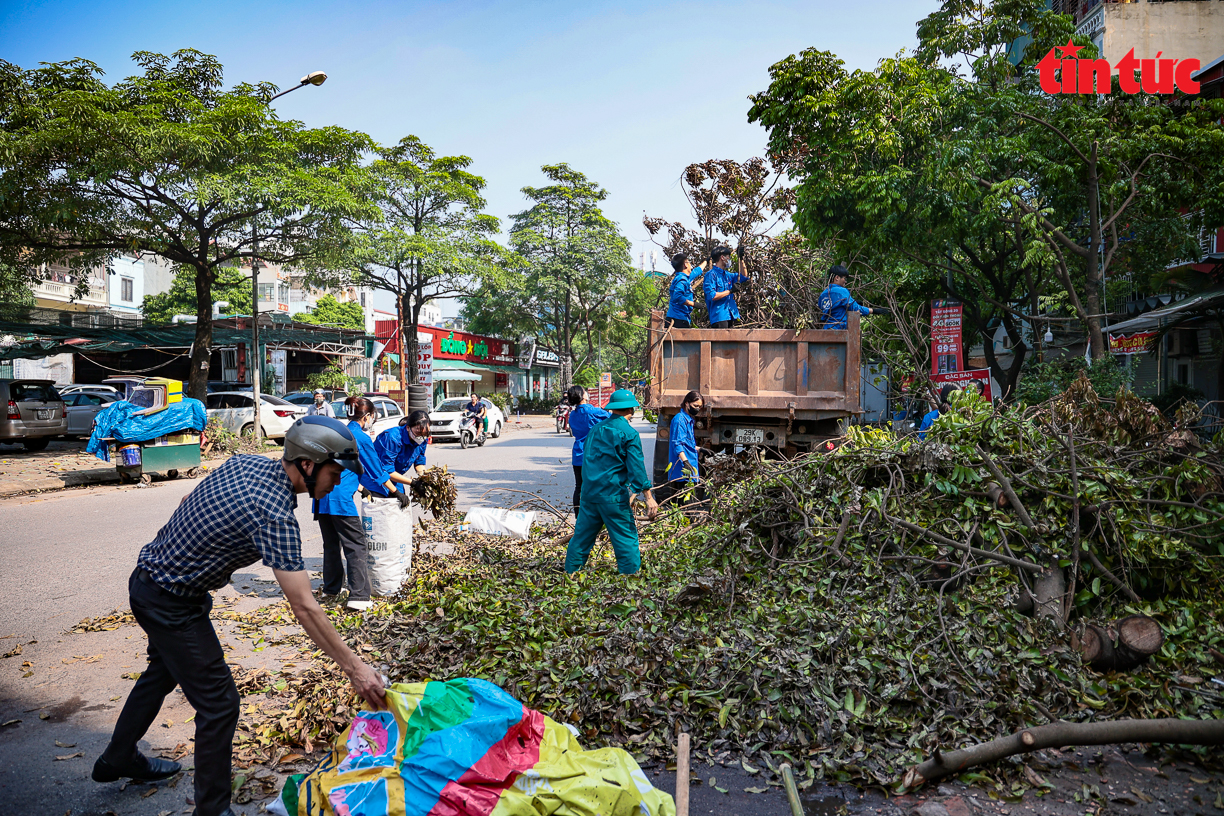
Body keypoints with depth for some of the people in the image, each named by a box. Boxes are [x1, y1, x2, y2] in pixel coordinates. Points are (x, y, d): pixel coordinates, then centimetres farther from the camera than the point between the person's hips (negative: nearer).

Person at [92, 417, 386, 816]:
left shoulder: (247, 462, -5)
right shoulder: (274, 515, -31)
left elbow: (188, 501, 11)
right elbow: (304, 607, -32)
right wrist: (353, 667, -28)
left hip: (149, 576, 10)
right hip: (171, 602, -10)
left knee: (163, 670, 30)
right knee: (219, 701, -1)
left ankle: (118, 758, 52)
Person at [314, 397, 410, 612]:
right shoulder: (361, 438, -6)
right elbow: (377, 472, -1)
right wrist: (397, 493, 9)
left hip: (322, 495, 9)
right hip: (340, 497, -8)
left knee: (331, 544, 19)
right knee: (356, 546, -3)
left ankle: (330, 590, 31)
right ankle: (358, 597, -5)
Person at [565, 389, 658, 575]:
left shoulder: (596, 429, 10)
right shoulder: (629, 434, -8)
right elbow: (636, 469, -12)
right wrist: (649, 498, -10)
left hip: (589, 491, 6)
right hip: (613, 495, -6)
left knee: (582, 534, 15)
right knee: (626, 538, 3)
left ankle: (570, 572, 23)